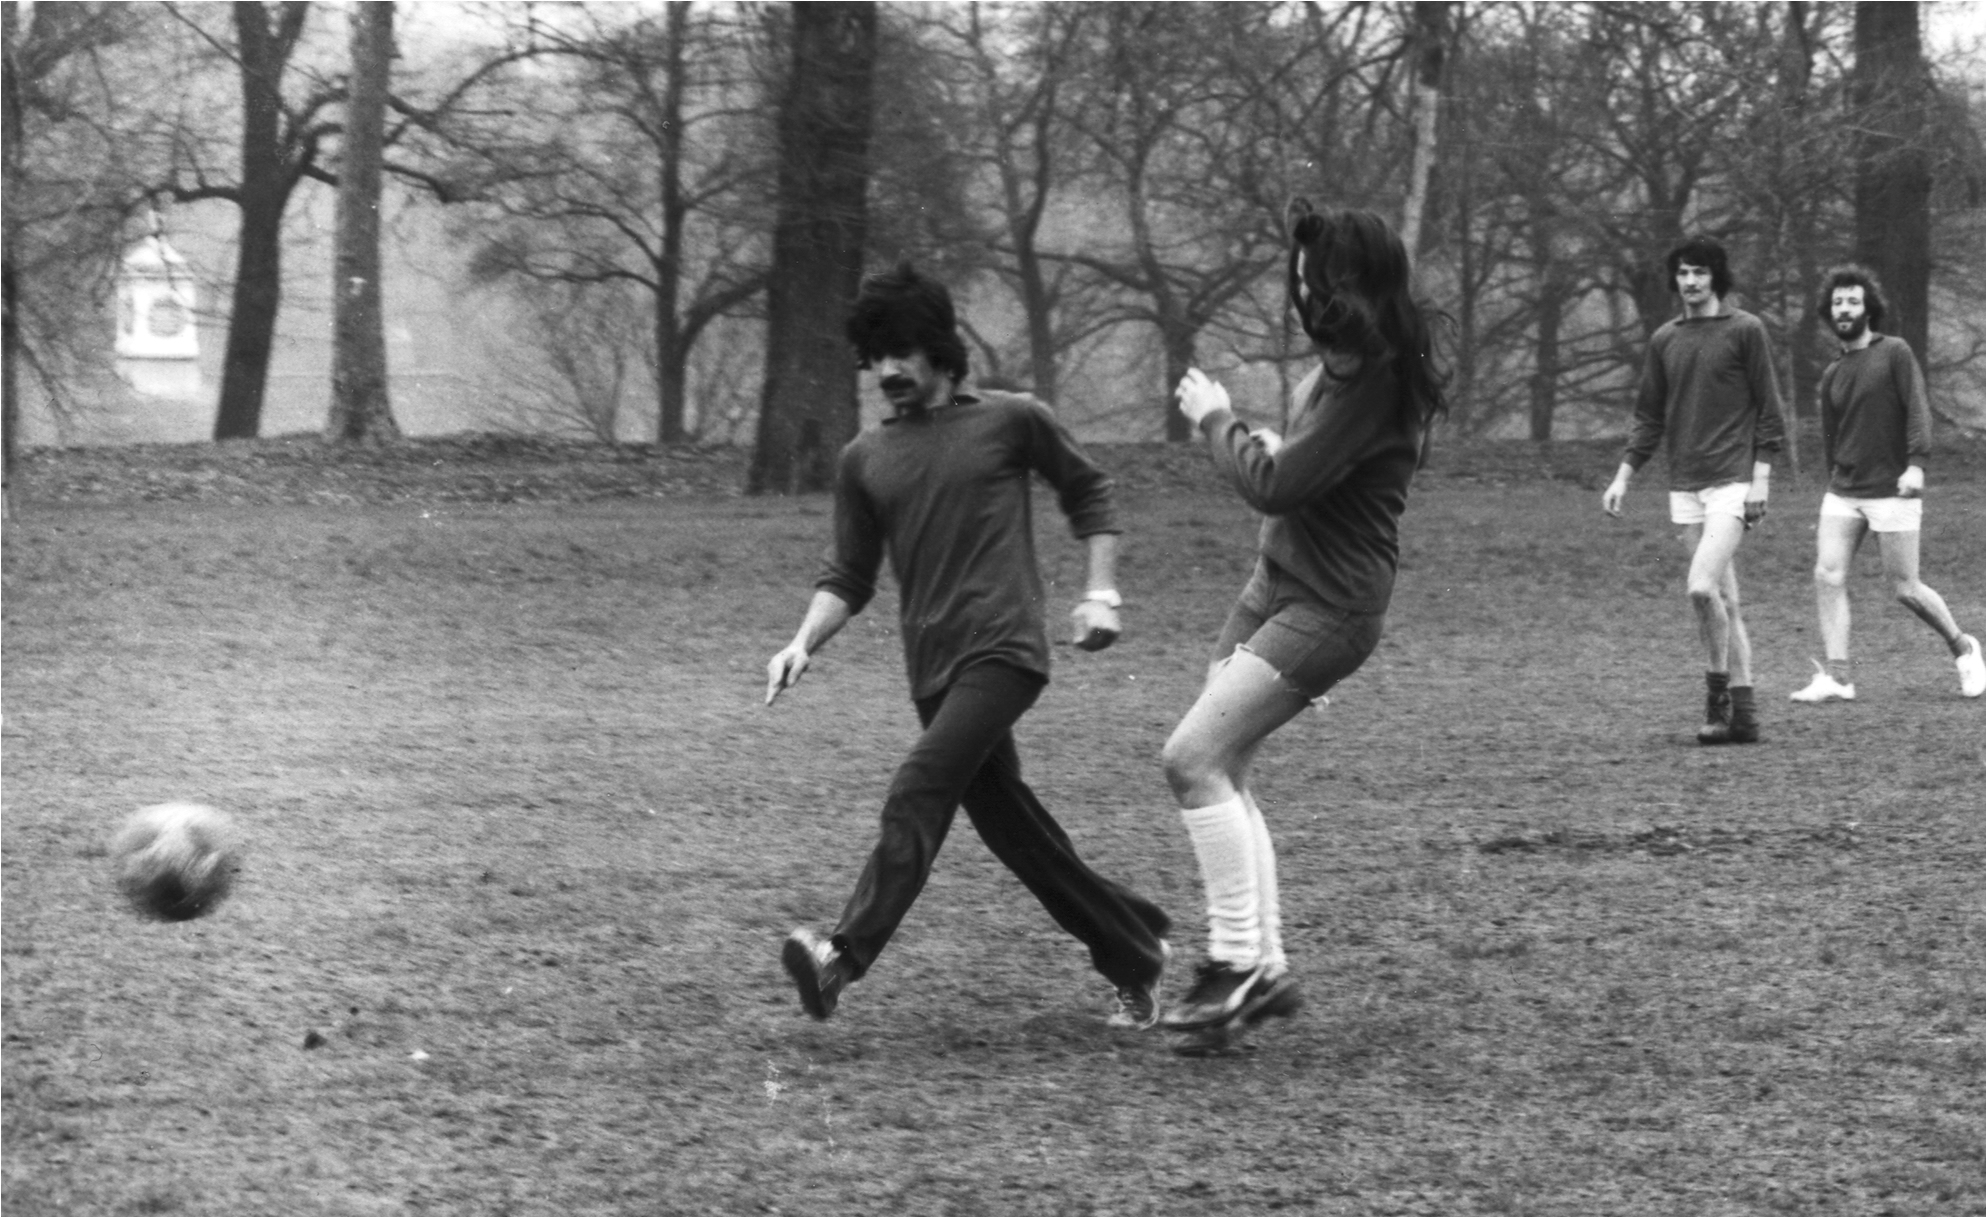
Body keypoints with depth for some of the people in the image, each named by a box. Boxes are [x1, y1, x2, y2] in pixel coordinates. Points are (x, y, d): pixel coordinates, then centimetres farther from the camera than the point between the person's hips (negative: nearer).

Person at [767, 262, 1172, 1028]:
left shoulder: (1010, 421, 1)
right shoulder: (864, 459, 12)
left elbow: (1087, 491, 14)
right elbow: (849, 576, 15)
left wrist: (1101, 593, 5)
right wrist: (804, 643, -2)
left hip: (1003, 650, -6)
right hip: (932, 669, 6)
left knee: (917, 796, -22)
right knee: (1012, 828, 9)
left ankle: (845, 959, -31)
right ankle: (1136, 957, 23)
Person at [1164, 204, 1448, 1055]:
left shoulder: (1371, 383, -21)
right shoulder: (1342, 364, 9)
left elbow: (1275, 486, -22)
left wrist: (1215, 420, -8)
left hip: (1327, 605, -10)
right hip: (1275, 586, 10)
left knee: (1195, 758, -17)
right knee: (1220, 773, 8)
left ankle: (1238, 963, -12)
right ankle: (1264, 967, 14)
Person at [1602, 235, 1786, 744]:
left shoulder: (1745, 330, -2)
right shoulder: (1664, 340, 12)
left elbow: (1768, 409, -2)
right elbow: (1649, 417, 18)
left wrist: (1760, 478, -9)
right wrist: (1623, 477, 11)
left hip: (1732, 482, -5)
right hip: (1684, 487, 5)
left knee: (1703, 588, -20)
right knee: (1724, 600, 6)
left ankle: (1718, 692, -6)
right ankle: (1743, 714, 9)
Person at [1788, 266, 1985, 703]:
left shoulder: (1894, 353, -2)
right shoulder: (1832, 376, 14)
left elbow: (1917, 408, -11)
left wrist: (1916, 463, -23)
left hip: (1892, 492, -5)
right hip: (1843, 494, 5)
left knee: (1906, 589, -2)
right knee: (1827, 575, -11)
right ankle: (1836, 676, -11)